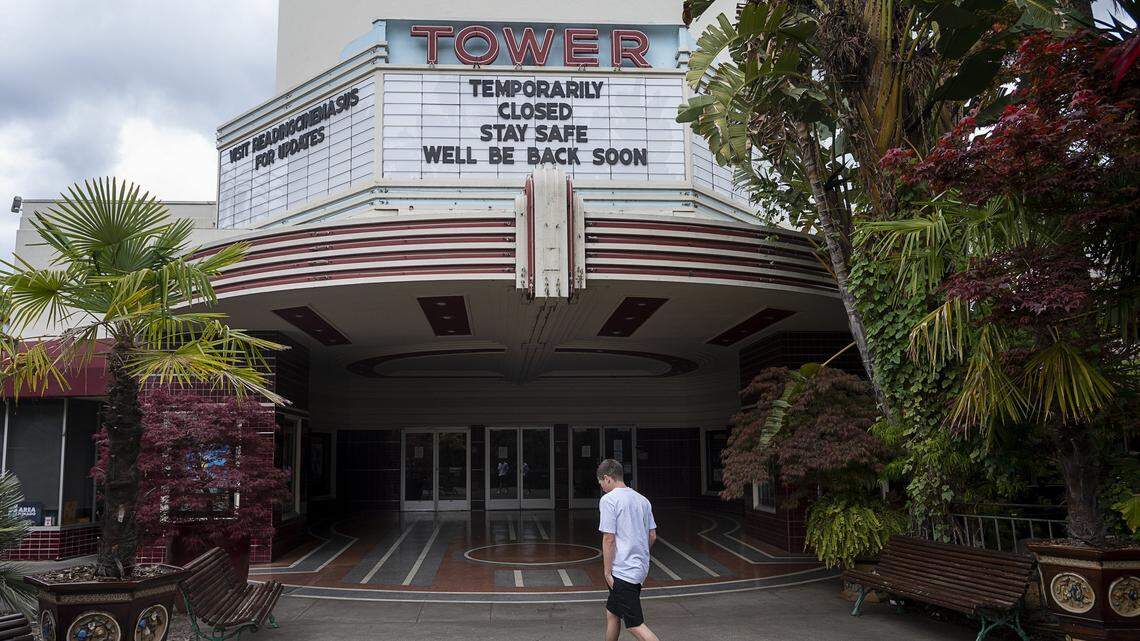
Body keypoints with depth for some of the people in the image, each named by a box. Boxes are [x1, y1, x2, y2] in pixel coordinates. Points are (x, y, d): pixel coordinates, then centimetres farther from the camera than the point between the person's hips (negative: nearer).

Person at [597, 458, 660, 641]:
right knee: (612, 613, 22)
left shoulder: (608, 499, -12)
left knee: (635, 625, -7)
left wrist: (607, 572, -10)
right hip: (640, 568, 9)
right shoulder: (642, 500, 11)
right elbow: (652, 535, 14)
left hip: (623, 570, -9)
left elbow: (609, 539, -16)